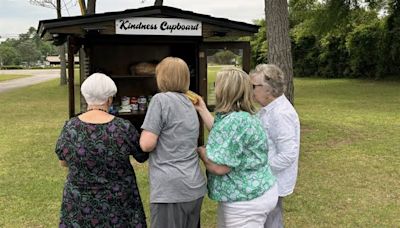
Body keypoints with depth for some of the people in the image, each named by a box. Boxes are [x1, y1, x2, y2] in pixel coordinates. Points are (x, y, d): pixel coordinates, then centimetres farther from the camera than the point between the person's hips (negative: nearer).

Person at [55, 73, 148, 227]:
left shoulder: (70, 128, -12)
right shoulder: (124, 128, -17)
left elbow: (63, 162, 5)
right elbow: (143, 157, 0)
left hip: (81, 206, 2)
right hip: (118, 206, -1)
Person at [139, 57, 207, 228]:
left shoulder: (161, 99, -9)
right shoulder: (189, 104, 15)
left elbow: (147, 144, -14)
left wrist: (145, 133, 5)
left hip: (171, 190, -8)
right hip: (195, 187, 8)